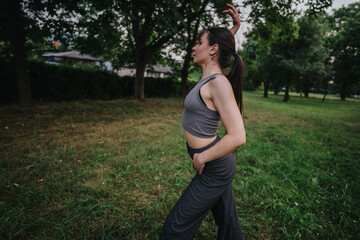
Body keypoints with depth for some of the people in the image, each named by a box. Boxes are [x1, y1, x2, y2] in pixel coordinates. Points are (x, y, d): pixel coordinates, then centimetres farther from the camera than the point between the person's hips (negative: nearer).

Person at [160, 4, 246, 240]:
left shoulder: (219, 83, -21)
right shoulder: (211, 76, 3)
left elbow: (238, 136, -27)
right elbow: (222, 46, 27)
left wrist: (201, 159, -19)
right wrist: (235, 28, 14)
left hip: (214, 169, -8)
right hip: (218, 165, 9)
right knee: (227, 219, 24)